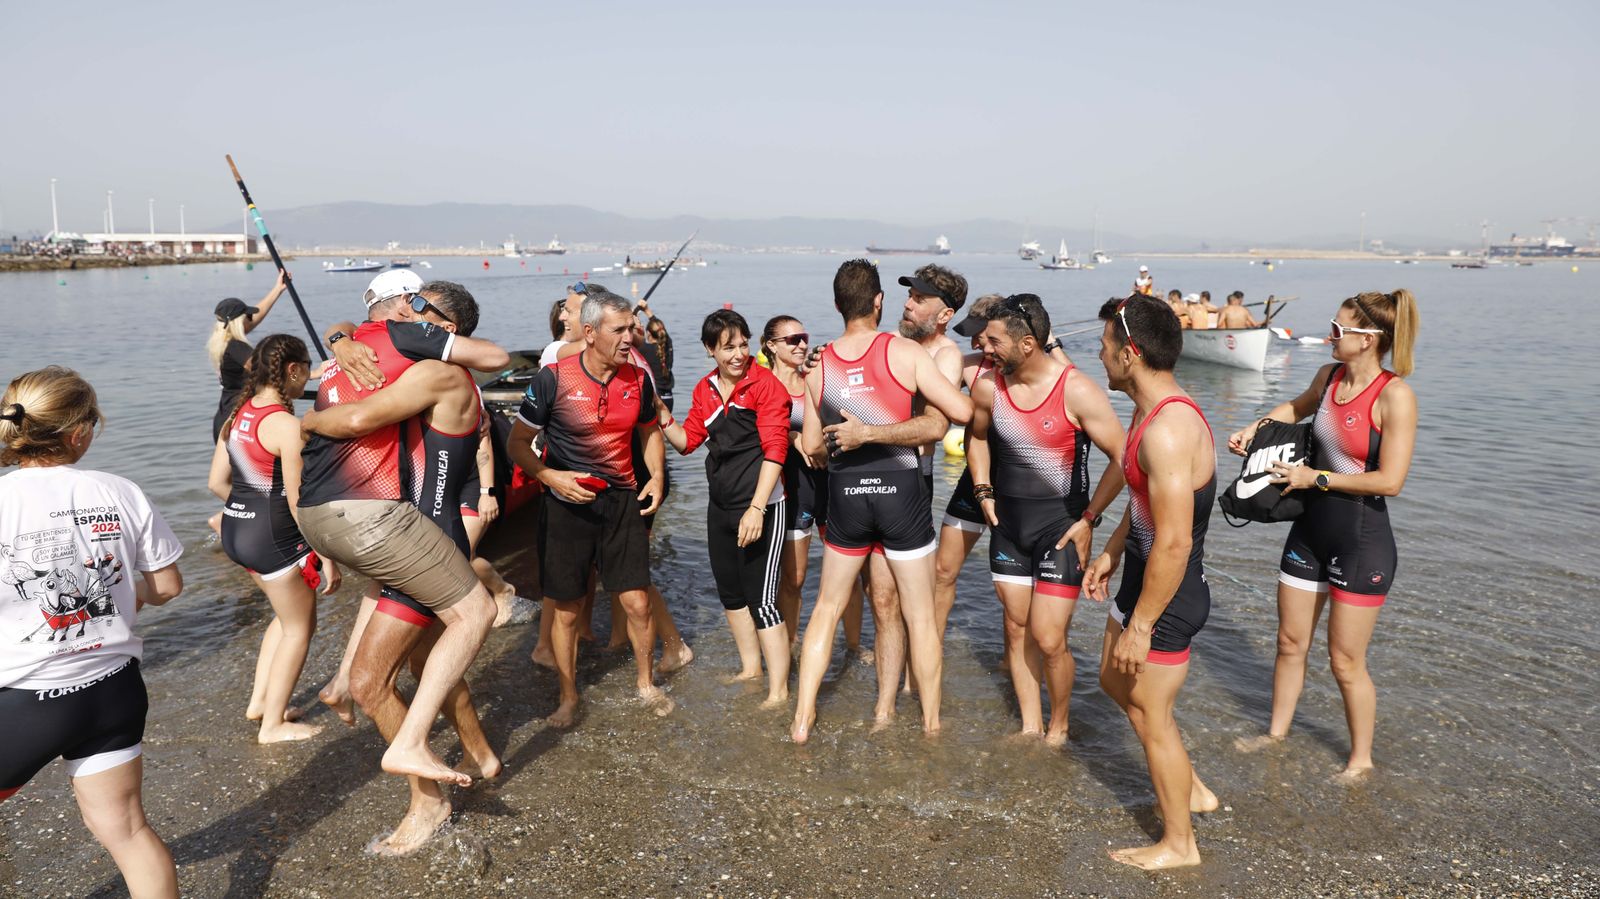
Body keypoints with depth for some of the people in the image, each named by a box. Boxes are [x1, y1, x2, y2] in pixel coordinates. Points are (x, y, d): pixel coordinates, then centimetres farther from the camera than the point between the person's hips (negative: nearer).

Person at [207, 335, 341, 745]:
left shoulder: (238, 414, 6)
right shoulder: (287, 424, -20)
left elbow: (218, 482, 11)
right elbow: (298, 500, -20)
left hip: (236, 530, 9)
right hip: (275, 538, -9)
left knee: (290, 614, 26)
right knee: (299, 627, 9)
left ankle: (260, 701, 32)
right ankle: (273, 724, 18)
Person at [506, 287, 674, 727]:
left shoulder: (637, 379, -2)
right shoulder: (553, 379, -14)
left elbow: (650, 430, 17)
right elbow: (517, 444, -6)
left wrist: (656, 476, 3)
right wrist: (551, 477, -21)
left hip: (623, 501, 3)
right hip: (568, 504, -2)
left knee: (637, 603, 3)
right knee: (565, 609, 7)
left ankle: (646, 683, 28)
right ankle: (568, 698, 27)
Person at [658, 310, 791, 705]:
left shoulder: (765, 384, -12)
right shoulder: (705, 390, 8)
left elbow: (774, 450, -17)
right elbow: (687, 440, 13)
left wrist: (757, 509, -24)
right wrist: (661, 413, -4)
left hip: (760, 505, -8)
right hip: (720, 504, 8)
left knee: (761, 600, -7)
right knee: (730, 593, 18)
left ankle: (778, 691, 3)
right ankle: (751, 668, 36)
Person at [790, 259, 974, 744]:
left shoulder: (819, 366, 1)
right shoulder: (906, 352, -10)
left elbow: (811, 444, 7)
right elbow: (961, 412, -13)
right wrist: (963, 388, 9)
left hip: (845, 493, 3)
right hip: (900, 490, -3)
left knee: (827, 608, 18)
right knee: (920, 615, 11)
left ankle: (803, 718, 20)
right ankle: (931, 722, 22)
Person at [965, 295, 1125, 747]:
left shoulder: (1077, 391, -18)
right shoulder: (988, 387, -4)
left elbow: (1121, 458, -13)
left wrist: (1089, 518, -13)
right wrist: (984, 491, 7)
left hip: (1060, 525, -5)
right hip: (1008, 523, 5)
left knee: (1048, 639, -5)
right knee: (1016, 628, 11)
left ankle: (1058, 727, 21)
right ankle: (1030, 726, 28)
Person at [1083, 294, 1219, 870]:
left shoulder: (1166, 431, -30)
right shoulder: (1153, 411, 3)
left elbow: (1173, 543, -30)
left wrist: (1140, 625, -24)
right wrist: (1110, 553, 23)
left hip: (1167, 596, -10)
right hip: (1142, 579, 10)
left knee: (1149, 715, 6)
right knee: (1115, 681, 25)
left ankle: (1179, 843, 27)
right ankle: (1192, 790, 41)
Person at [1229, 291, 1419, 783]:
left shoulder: (1395, 395, -20)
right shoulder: (1329, 376, 2)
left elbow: (1389, 480, -24)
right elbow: (1297, 407, 25)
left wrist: (1316, 478, -16)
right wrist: (1254, 429, 9)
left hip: (1361, 542, -7)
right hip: (1310, 530, 7)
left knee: (1346, 661, 5)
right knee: (1290, 642, 18)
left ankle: (1361, 759, 27)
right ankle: (1277, 730, 38)